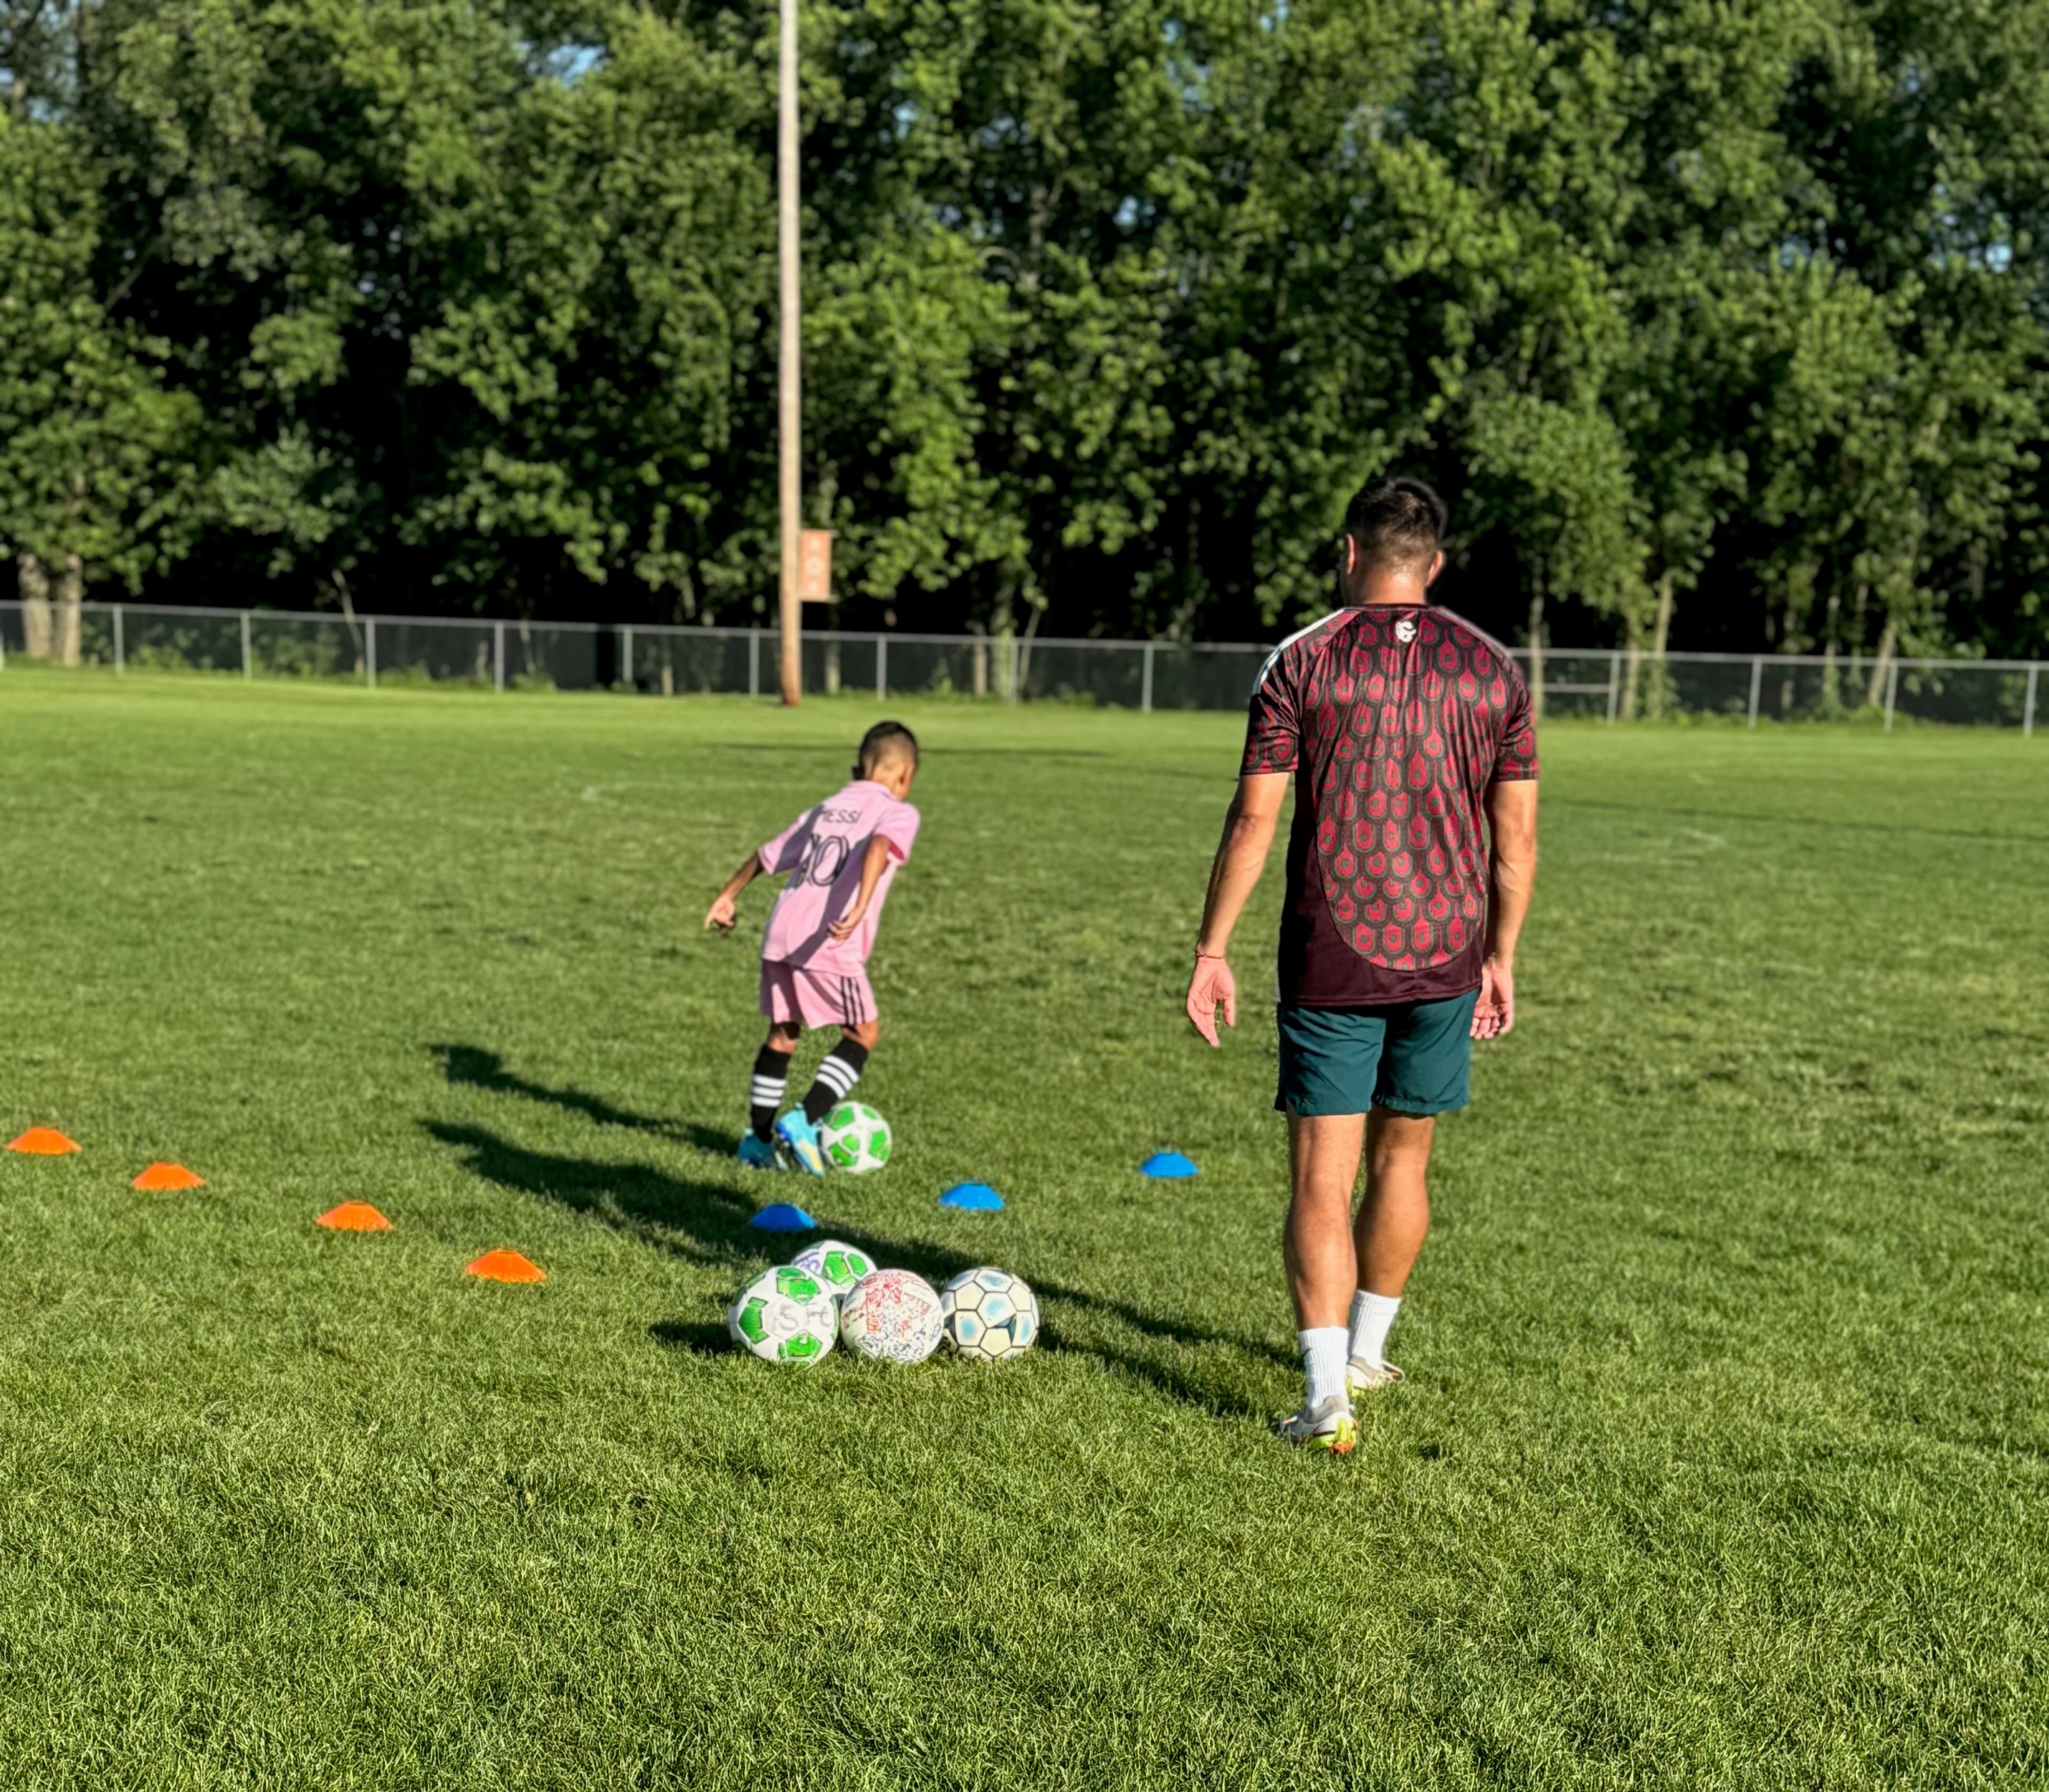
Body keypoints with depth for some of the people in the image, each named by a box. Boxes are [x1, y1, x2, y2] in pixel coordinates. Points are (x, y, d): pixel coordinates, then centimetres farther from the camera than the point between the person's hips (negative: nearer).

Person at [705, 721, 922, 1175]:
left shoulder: (826, 808, 23)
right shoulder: (898, 812, 5)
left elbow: (767, 855, 27)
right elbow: (879, 848, -17)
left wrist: (727, 896, 38)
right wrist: (861, 908, -28)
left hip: (780, 932, 6)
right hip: (830, 943, -6)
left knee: (783, 1033, 20)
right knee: (863, 1032, 11)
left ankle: (758, 1139, 24)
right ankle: (803, 1121, -2)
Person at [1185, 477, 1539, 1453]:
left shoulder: (1303, 660, -4)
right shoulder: (1493, 669, 4)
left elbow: (1252, 820, -7)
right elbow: (1516, 836, 5)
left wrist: (1212, 949, 0)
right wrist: (1500, 957, 15)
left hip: (1331, 961, -3)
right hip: (1445, 957, 3)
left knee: (1320, 1179, -1)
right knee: (1402, 1158, 19)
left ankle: (1326, 1398, -8)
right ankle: (1366, 1352, 33)